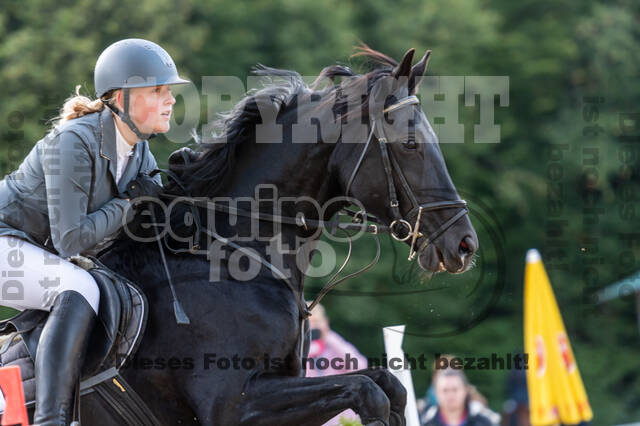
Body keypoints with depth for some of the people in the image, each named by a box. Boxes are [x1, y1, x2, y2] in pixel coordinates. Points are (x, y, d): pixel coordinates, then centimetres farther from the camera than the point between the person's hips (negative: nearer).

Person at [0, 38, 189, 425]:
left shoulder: (137, 149, -1)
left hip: (40, 255, 10)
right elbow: (71, 239, -27)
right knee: (79, 291, -34)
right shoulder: (72, 144, -27)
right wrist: (129, 204, -20)